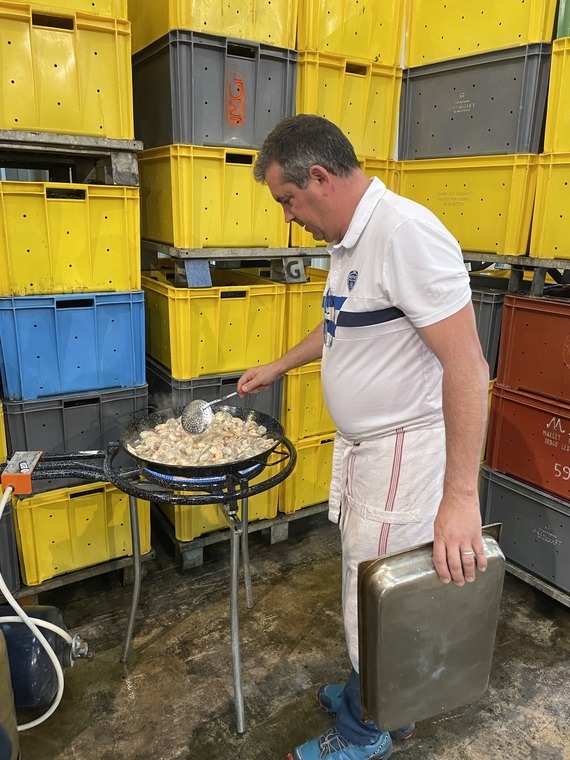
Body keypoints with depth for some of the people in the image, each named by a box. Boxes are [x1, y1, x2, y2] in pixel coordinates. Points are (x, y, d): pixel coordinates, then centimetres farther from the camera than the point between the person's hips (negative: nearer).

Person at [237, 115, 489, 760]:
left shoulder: (406, 232, -23)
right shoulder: (349, 241, 9)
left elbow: (466, 364, -27)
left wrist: (460, 496, -27)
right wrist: (278, 366, 31)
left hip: (403, 452, -9)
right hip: (361, 444, 9)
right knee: (366, 589, 22)